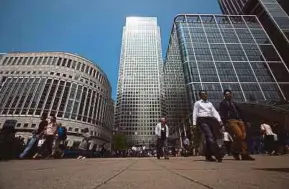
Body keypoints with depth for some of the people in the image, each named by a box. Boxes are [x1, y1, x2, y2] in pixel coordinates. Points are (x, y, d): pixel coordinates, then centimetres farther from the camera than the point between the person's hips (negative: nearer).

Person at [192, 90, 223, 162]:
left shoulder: (210, 103, 26)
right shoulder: (197, 103, 14)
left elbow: (215, 112, 15)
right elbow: (195, 113, 7)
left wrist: (219, 120, -2)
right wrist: (194, 123, -4)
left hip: (211, 119, 5)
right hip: (202, 120, -5)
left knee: (213, 137, 0)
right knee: (210, 136, -20)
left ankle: (208, 156, 11)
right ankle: (218, 154, -25)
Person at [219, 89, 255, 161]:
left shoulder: (234, 103, 26)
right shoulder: (222, 103, 6)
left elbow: (239, 112, 23)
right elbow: (222, 114, -4)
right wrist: (225, 122, -16)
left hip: (239, 120, 6)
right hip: (231, 121, -6)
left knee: (243, 136, -2)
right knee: (239, 135, -20)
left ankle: (245, 154, 6)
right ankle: (235, 151, -1)